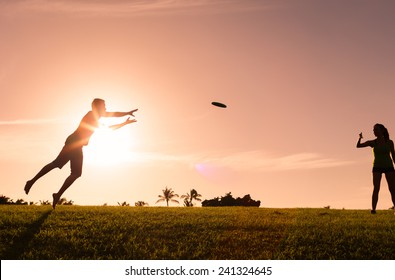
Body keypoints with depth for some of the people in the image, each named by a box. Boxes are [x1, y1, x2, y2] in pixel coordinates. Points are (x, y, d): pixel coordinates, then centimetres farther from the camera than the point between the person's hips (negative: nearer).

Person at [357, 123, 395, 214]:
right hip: (377, 167, -1)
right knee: (376, 188, -11)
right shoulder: (372, 142, 2)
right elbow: (358, 146, -6)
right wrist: (360, 138, -26)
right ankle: (373, 209, -13)